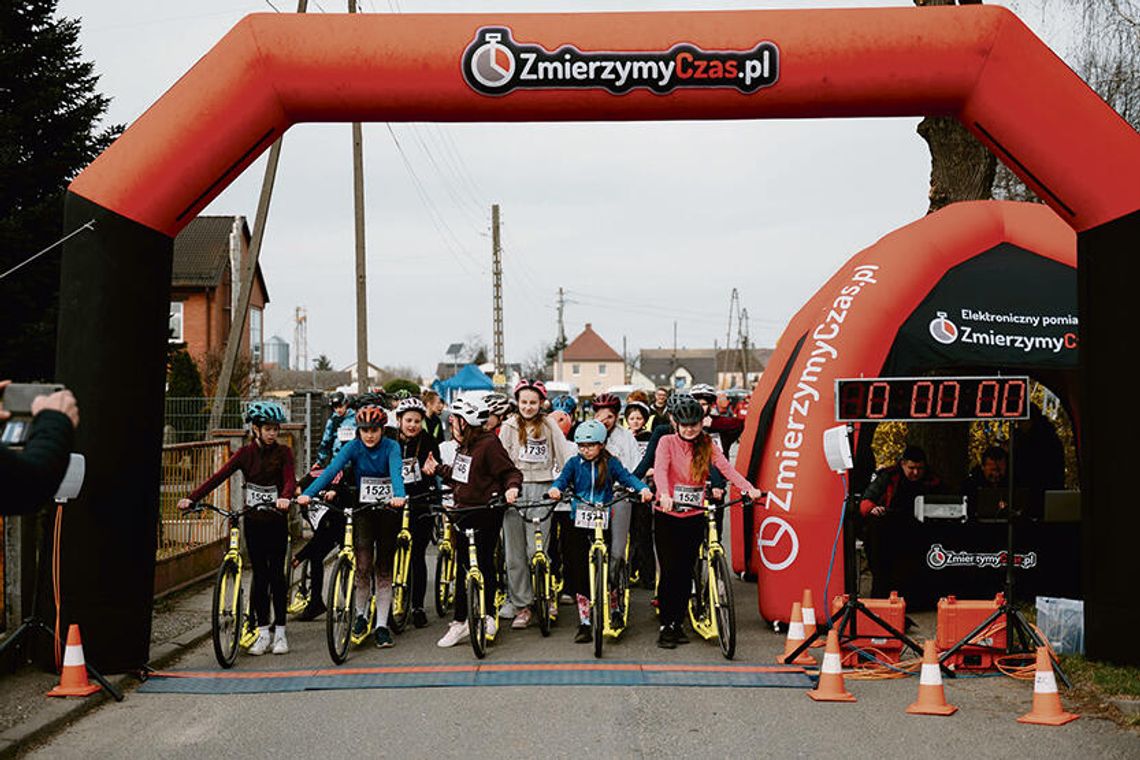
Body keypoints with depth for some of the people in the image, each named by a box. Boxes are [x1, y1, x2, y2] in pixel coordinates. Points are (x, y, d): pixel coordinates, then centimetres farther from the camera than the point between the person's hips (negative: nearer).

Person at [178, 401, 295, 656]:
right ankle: (263, 632, 11)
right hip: (253, 521, 2)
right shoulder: (246, 453, 1)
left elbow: (290, 481, -18)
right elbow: (219, 476, -7)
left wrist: (285, 498, -41)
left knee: (277, 575, 0)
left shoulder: (283, 453, -3)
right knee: (259, 575, 4)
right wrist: (192, 498, -19)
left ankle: (280, 632, 9)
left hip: (276, 521, -2)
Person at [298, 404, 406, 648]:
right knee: (363, 566, -12)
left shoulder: (391, 447, -9)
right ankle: (360, 615, 12)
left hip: (388, 510, 0)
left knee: (384, 570, 3)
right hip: (362, 510, 0)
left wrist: (399, 496, -48)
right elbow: (332, 469, -20)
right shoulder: (354, 447, -7)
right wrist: (308, 493, -34)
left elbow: (396, 471, -27)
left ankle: (381, 626, 9)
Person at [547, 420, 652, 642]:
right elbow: (563, 479, -7)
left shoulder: (610, 463, 3)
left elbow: (627, 477, -8)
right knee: (578, 571, -2)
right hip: (578, 523, 1)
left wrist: (643, 488, -28)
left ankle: (615, 609, 24)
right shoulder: (574, 463, 6)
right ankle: (584, 623, 6)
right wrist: (555, 489, -30)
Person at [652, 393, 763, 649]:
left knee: (686, 572, 7)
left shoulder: (707, 446, 4)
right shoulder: (667, 442, -5)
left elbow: (726, 468, -10)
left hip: (694, 517, 3)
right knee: (669, 571, -5)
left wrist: (750, 489, -27)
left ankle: (678, 624, 19)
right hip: (667, 516, -3)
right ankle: (665, 626, 6)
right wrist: (664, 495, -41)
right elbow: (660, 469, -21)